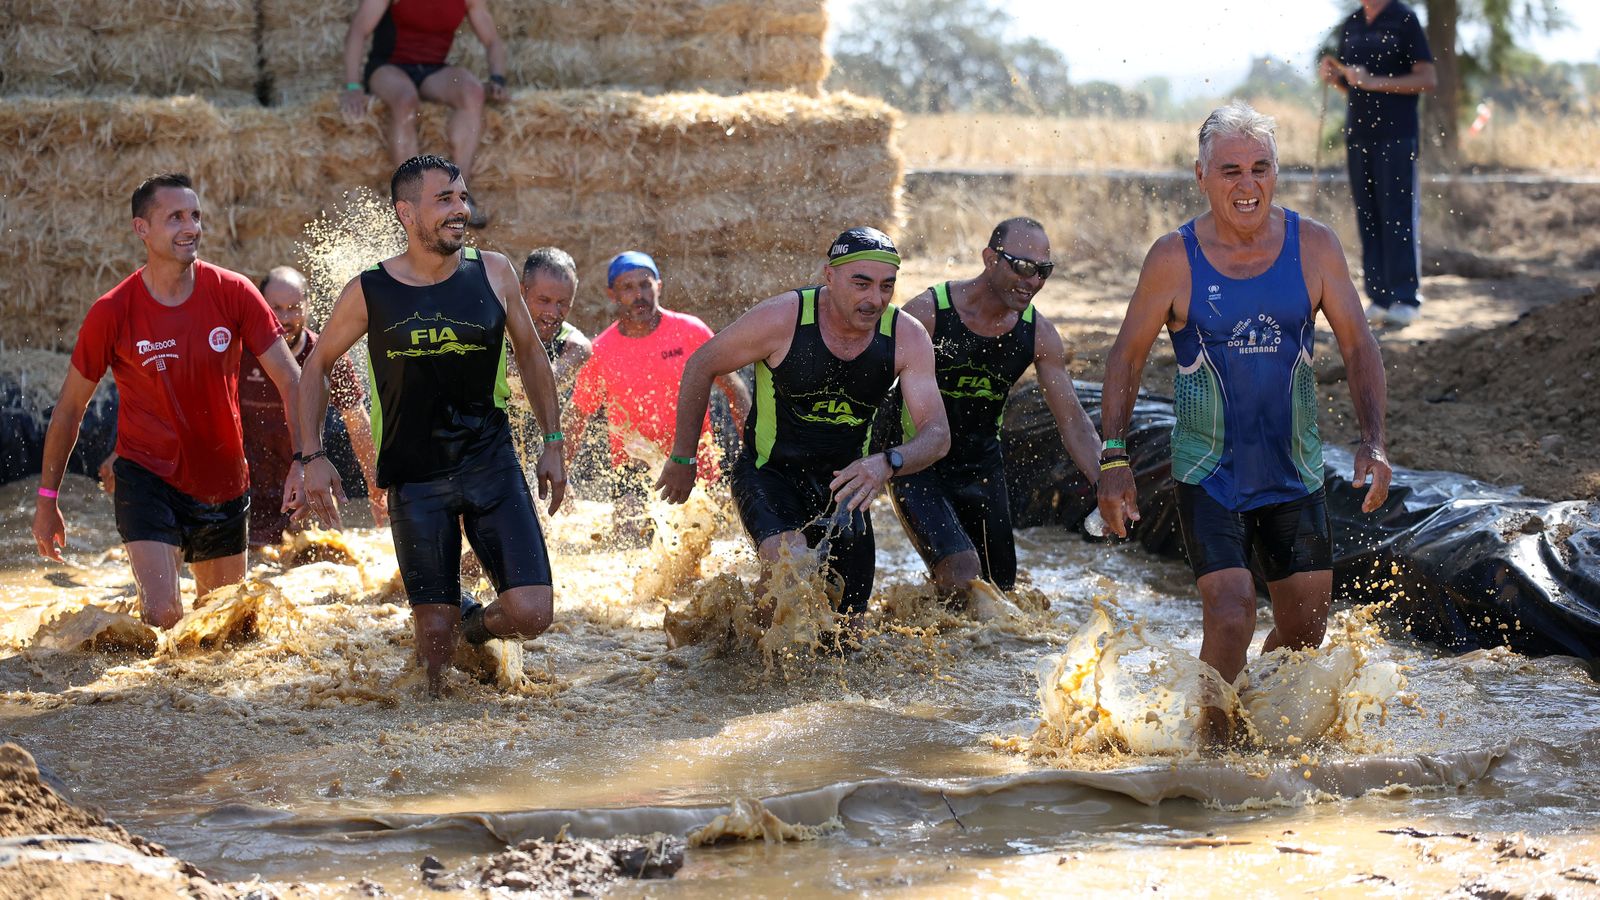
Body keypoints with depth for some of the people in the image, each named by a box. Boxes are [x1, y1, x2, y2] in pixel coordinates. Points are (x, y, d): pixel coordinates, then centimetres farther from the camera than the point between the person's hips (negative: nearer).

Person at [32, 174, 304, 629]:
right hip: (147, 476, -3)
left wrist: (304, 461, -21)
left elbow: (291, 380, -7)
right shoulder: (111, 313, -13)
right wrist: (47, 499, 2)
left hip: (224, 483, 3)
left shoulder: (233, 293, -9)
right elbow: (69, 408, -1)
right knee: (162, 616, -22)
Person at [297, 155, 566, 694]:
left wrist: (552, 443, 11)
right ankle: (431, 697, 32)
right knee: (435, 629, -3)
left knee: (531, 614, -11)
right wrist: (312, 457, 1)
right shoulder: (369, 292, -5)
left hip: (491, 463, 1)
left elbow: (531, 356, 13)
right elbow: (317, 366, 9)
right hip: (415, 479, -1)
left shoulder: (493, 274, -2)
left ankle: (476, 626, 23)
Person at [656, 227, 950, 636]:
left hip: (843, 483, 4)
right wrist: (683, 459, -1)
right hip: (768, 473, -4)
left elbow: (937, 433, -20)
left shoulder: (908, 338, -15)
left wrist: (888, 464, -42)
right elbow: (700, 367, -7)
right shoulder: (782, 319, -22)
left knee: (846, 630, 9)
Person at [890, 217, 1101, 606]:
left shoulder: (1038, 334, -6)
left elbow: (1073, 421, -4)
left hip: (982, 467, 5)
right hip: (917, 466, -5)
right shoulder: (927, 313, -20)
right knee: (963, 577, -25)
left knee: (1000, 588, 11)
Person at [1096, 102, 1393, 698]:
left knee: (1306, 627, 9)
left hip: (1294, 471, 3)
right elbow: (1127, 356, 1)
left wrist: (1373, 442, -10)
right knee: (1232, 615, -17)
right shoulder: (1174, 259, -9)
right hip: (1208, 476, -3)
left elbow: (1358, 346, 2)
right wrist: (1113, 458, -6)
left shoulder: (1314, 247, -4)